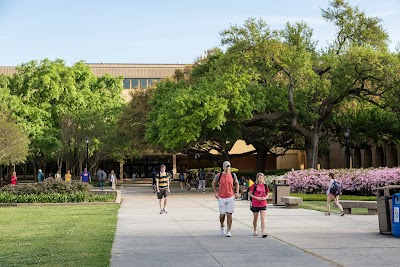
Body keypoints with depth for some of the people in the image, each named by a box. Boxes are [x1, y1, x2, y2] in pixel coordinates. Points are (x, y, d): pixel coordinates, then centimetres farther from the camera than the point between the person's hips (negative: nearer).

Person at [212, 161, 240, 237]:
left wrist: (237, 192, 6)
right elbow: (213, 183, 10)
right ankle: (222, 226, 33)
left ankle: (228, 231, 4)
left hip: (231, 197, 1)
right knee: (222, 214, 3)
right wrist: (215, 192, 3)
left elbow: (236, 183, 17)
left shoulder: (233, 175, 0)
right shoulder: (219, 175, -5)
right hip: (221, 198, -1)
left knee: (229, 214, -3)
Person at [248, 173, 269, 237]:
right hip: (255, 204, -1)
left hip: (263, 205, 1)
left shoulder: (265, 186, 4)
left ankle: (263, 232, -14)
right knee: (255, 218, 13)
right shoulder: (254, 185, -4)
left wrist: (265, 198, -6)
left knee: (263, 219, -10)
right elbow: (249, 194, -4)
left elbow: (267, 194, 15)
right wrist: (256, 197, -15)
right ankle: (255, 231, 31)